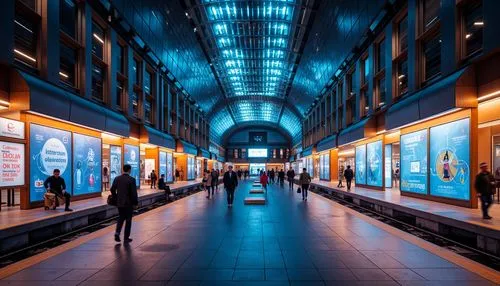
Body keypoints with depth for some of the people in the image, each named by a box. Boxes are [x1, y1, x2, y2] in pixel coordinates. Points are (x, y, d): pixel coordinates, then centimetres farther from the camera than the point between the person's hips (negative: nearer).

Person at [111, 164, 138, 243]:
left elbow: (112, 189, 3)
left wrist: (116, 197, 17)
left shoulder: (117, 178, 1)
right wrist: (135, 203, -5)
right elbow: (134, 192, -15)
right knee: (128, 220, 8)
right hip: (129, 203, -4)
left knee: (121, 218, 20)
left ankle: (117, 232, 0)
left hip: (119, 202, 4)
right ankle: (126, 238, 13)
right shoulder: (132, 179, -14)